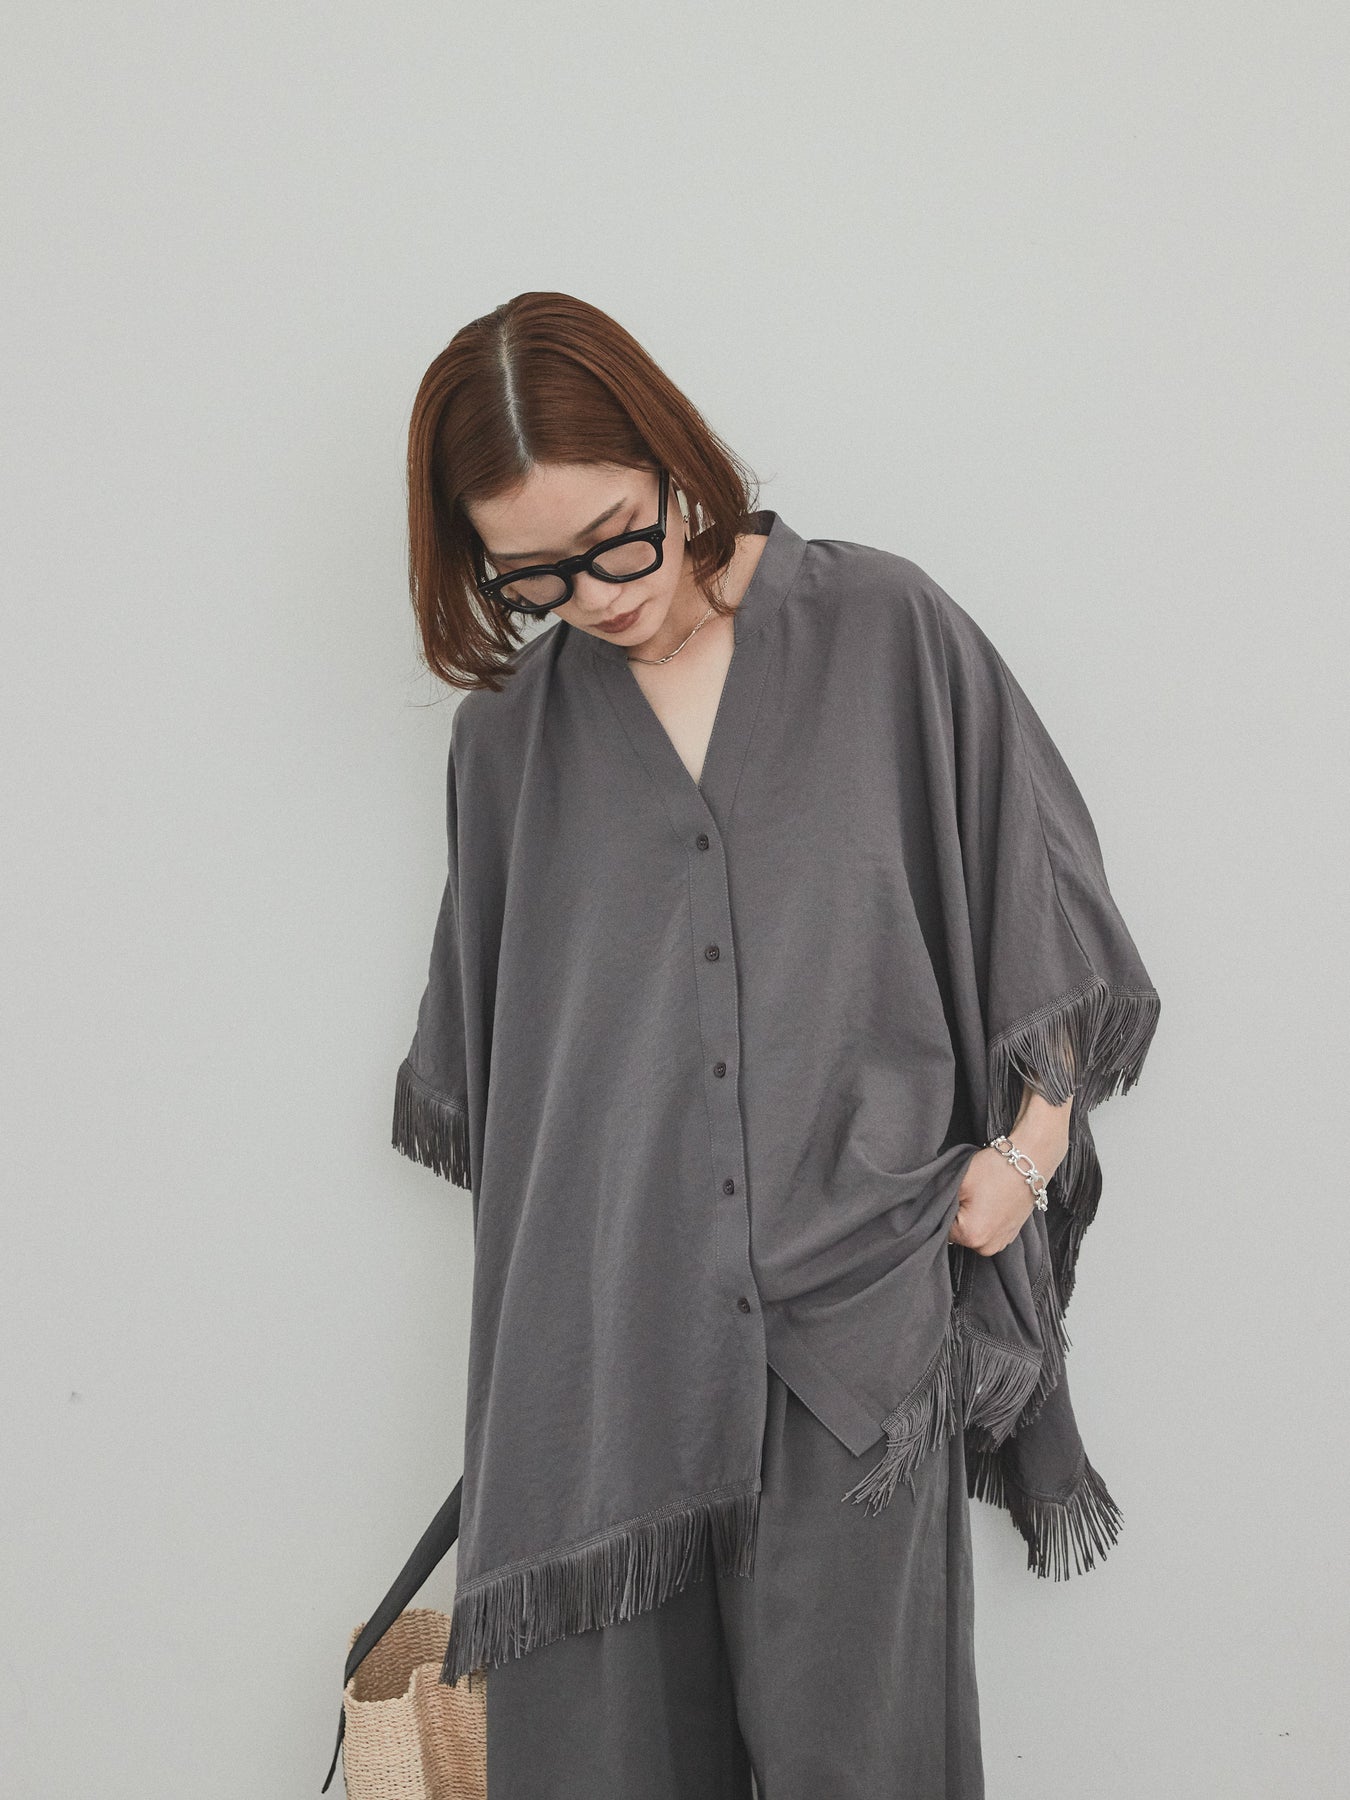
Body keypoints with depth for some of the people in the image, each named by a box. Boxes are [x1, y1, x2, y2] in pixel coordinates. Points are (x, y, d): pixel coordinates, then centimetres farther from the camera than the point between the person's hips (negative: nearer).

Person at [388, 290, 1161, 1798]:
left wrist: (1028, 1146, 2)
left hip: (859, 1297, -2)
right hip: (599, 1327, 2)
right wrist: (546, 1241, 13)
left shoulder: (887, 631, 2)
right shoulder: (512, 726, 9)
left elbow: (1038, 899, 8)